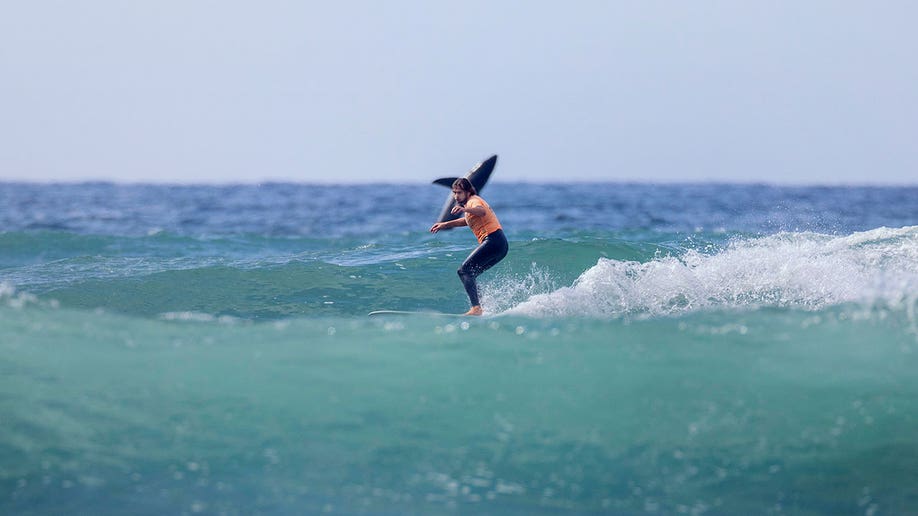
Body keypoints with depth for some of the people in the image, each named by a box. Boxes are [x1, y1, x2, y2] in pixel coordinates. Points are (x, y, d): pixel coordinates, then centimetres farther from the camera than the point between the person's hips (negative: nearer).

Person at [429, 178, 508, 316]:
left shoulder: (473, 201, -7)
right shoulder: (473, 201, 24)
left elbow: (482, 211, -33)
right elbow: (467, 220, 44)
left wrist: (465, 209, -52)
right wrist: (445, 225, 41)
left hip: (493, 241, -10)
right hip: (501, 246, 10)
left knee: (464, 271, -16)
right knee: (469, 274, 14)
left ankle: (476, 308, -29)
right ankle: (478, 308, 10)